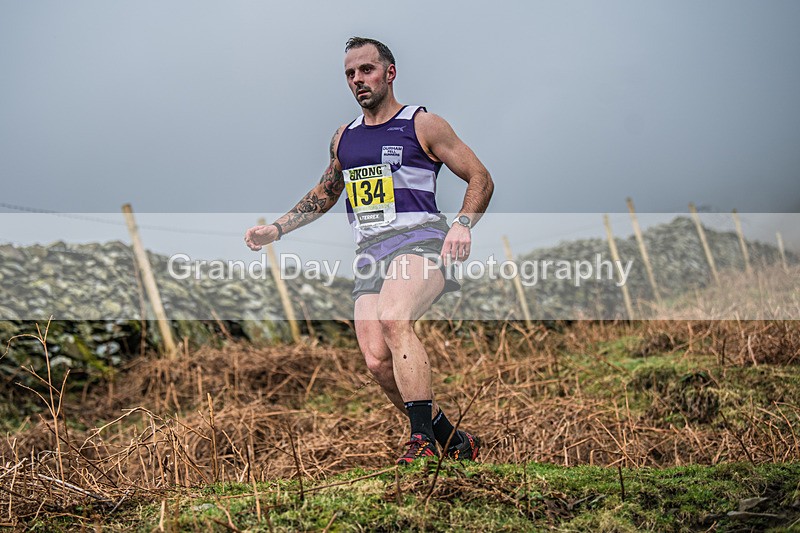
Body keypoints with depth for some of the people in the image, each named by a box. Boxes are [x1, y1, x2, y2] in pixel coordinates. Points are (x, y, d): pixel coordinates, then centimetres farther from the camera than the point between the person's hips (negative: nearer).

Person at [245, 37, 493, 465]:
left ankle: (422, 440, -36)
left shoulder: (423, 125, 5)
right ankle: (455, 442, 4)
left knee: (394, 319, -35)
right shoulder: (344, 138, 21)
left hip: (419, 237, -5)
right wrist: (276, 229, 24)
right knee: (377, 362, -11)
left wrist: (462, 224, -13)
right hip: (371, 252, 6)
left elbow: (480, 178, 5)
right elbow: (324, 194, 35)